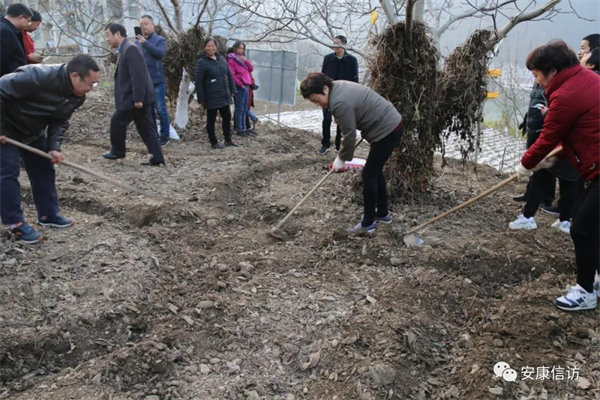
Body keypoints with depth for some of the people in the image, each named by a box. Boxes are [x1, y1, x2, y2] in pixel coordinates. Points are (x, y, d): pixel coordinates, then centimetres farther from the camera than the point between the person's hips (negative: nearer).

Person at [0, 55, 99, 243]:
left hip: (34, 132, 7)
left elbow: (60, 121, -4)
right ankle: (15, 223, 1)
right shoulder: (37, 77, -37)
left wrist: (53, 147, -19)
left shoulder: (77, 96, -12)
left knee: (44, 169, 8)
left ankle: (49, 214, 20)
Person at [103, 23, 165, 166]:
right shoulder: (124, 49, 18)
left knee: (117, 121, 3)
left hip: (135, 98, -10)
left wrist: (137, 99, -24)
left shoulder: (130, 49, -15)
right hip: (137, 98, 10)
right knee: (145, 127, 8)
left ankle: (117, 151, 20)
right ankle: (157, 159, 8)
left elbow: (137, 75, -22)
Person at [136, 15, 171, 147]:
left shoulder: (159, 39, -1)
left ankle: (164, 136, 6)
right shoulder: (138, 41, 10)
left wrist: (145, 43, -27)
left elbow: (160, 52, -20)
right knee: (148, 110, 10)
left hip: (156, 81, -4)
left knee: (161, 109, -1)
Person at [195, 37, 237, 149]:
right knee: (211, 120, 5)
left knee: (227, 117, 14)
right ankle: (214, 142, 15)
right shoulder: (201, 62, -11)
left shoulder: (221, 59, 7)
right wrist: (201, 99, -15)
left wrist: (232, 90, 11)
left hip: (224, 96, 6)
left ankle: (228, 140, 27)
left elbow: (229, 75, 15)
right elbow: (198, 82, -13)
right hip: (211, 98, -6)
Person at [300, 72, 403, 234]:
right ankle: (382, 213, 30)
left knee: (369, 174, -4)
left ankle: (368, 223, 6)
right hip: (391, 125, 10)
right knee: (375, 170, 19)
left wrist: (341, 159, -6)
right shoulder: (338, 87, 6)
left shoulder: (340, 102, -26)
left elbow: (349, 134, -20)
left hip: (387, 130, -10)